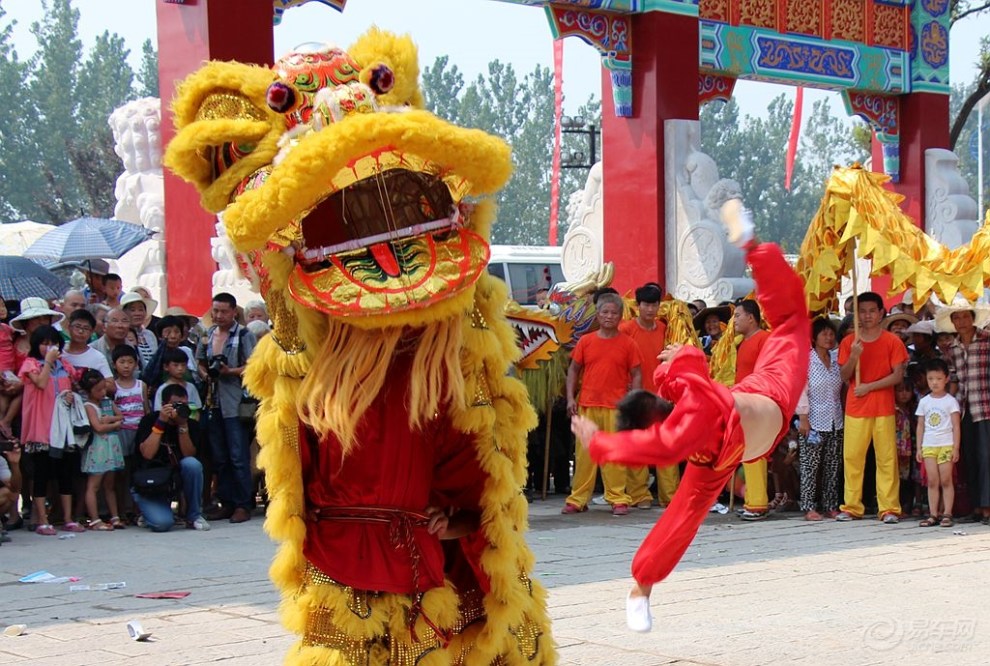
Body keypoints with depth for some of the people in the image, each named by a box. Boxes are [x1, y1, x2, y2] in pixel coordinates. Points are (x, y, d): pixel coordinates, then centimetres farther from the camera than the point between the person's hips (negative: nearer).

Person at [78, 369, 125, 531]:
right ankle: (94, 520, -8)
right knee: (93, 485, -6)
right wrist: (115, 424, -3)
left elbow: (121, 416, 11)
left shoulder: (108, 402, 13)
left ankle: (115, 517, 16)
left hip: (111, 446, 7)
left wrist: (110, 418, -8)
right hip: (97, 448, -7)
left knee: (109, 485, 13)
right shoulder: (89, 406, -9)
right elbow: (98, 427, -17)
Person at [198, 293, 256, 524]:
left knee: (238, 456, -6)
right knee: (219, 457, 8)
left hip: (235, 402, -6)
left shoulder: (244, 335, -1)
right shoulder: (207, 335, 15)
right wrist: (205, 373, 1)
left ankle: (243, 505, -2)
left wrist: (231, 371, -22)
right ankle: (226, 502, 15)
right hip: (213, 402, 6)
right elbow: (200, 364, 22)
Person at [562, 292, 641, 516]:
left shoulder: (627, 344, 4)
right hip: (587, 405, 2)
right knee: (584, 452, 3)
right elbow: (574, 370, 11)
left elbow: (636, 375, 5)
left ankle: (618, 499, 5)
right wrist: (571, 398, 2)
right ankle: (577, 499, 8)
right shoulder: (586, 341, 7)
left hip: (615, 407, -2)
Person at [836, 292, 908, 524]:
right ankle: (851, 507, 7)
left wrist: (869, 387, -11)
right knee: (852, 457, 1)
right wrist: (854, 356, -14)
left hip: (884, 409, -2)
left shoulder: (892, 342, 2)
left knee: (887, 458, -3)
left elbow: (898, 375, -4)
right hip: (855, 409, 2)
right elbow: (844, 376, 4)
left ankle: (889, 508, 0)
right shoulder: (849, 343, 8)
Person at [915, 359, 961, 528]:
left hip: (946, 445, -3)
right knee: (932, 481, 1)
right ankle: (933, 515, 2)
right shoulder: (924, 402, 10)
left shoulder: (950, 401, 0)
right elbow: (920, 426, 12)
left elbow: (956, 426, -2)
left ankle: (947, 514, -2)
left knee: (946, 480, -4)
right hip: (929, 446, 3)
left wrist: (956, 448, -8)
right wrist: (919, 448, 7)